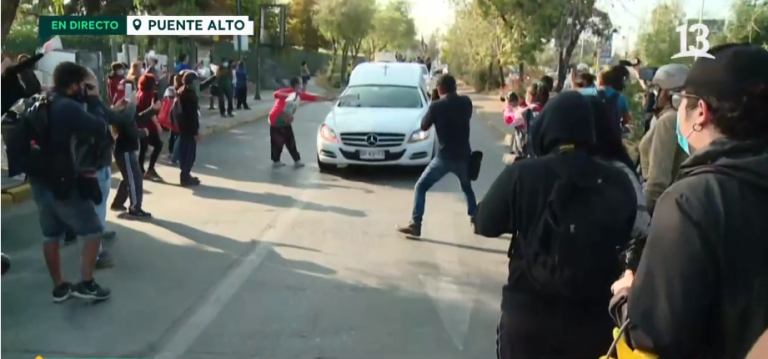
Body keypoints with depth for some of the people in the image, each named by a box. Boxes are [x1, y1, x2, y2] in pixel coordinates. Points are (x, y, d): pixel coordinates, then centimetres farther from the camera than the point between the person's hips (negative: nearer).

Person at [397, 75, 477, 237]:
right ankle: (476, 220, 30)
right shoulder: (466, 102, 2)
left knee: (420, 187, 5)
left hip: (445, 157, -4)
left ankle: (415, 225, -5)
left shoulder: (436, 106, -9)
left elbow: (424, 126, 2)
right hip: (463, 156, 4)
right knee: (467, 188, 29)